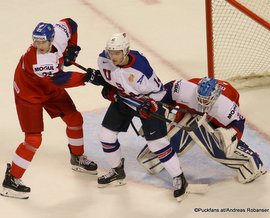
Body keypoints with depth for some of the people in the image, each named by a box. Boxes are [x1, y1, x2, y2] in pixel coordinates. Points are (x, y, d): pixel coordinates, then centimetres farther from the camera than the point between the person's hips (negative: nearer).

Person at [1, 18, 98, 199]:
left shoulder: (59, 33, -23)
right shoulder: (37, 61, -41)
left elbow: (70, 23, 0)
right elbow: (60, 80, -33)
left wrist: (72, 48, -8)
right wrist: (86, 77, -28)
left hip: (51, 89, 8)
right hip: (29, 92, -8)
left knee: (75, 119, 16)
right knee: (34, 139, -12)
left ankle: (78, 159, 40)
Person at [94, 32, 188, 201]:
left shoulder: (141, 69, -37)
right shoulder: (103, 59, -21)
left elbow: (159, 91, -22)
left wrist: (148, 105, -34)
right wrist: (109, 88, -3)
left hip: (147, 102, -6)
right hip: (122, 99, 6)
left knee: (157, 142, -11)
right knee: (106, 135, 7)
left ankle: (179, 179, 3)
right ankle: (117, 172, 31)